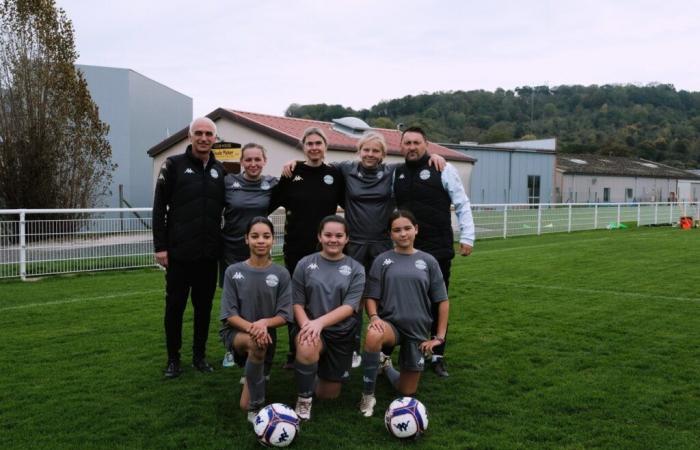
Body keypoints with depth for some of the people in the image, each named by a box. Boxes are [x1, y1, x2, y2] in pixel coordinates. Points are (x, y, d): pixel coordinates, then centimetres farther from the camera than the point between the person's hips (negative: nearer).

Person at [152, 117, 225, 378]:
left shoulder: (219, 170, 10)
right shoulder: (174, 165, -2)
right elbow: (159, 208, -4)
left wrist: (221, 243, 10)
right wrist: (160, 246, -9)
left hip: (209, 253, 3)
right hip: (179, 252, -3)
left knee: (204, 306, 10)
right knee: (175, 306, 4)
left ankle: (200, 355, 22)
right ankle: (173, 359, 17)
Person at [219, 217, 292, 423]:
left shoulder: (281, 274, -4)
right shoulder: (233, 272, -6)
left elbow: (284, 316, -5)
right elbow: (229, 315, -8)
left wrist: (264, 323, -26)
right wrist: (251, 328, -26)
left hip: (266, 334, 3)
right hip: (235, 332, -2)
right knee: (256, 344, -33)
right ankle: (256, 407, -20)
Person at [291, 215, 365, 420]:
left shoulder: (356, 269, -2)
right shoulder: (305, 264, -2)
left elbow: (350, 307, -12)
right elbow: (297, 303, -3)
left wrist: (320, 322, -27)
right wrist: (306, 325, -24)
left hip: (342, 332, 2)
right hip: (310, 326, -1)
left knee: (328, 394, 9)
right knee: (307, 347, -39)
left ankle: (330, 374, 45)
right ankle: (304, 398, -13)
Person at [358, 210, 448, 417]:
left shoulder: (428, 261, 0)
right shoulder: (382, 260, -1)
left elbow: (442, 301, 4)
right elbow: (371, 297, -1)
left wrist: (439, 336, 0)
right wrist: (374, 317, -21)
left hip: (418, 330, 2)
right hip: (390, 323, -2)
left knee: (407, 392, 6)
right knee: (373, 335, -39)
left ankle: (386, 367, 40)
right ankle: (368, 396, -19)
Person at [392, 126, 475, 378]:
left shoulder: (443, 170, -2)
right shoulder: (397, 174, 9)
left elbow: (462, 206, -1)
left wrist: (467, 237, -7)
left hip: (438, 250, -3)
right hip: (406, 252, 3)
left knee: (438, 304, 5)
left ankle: (438, 356, 16)